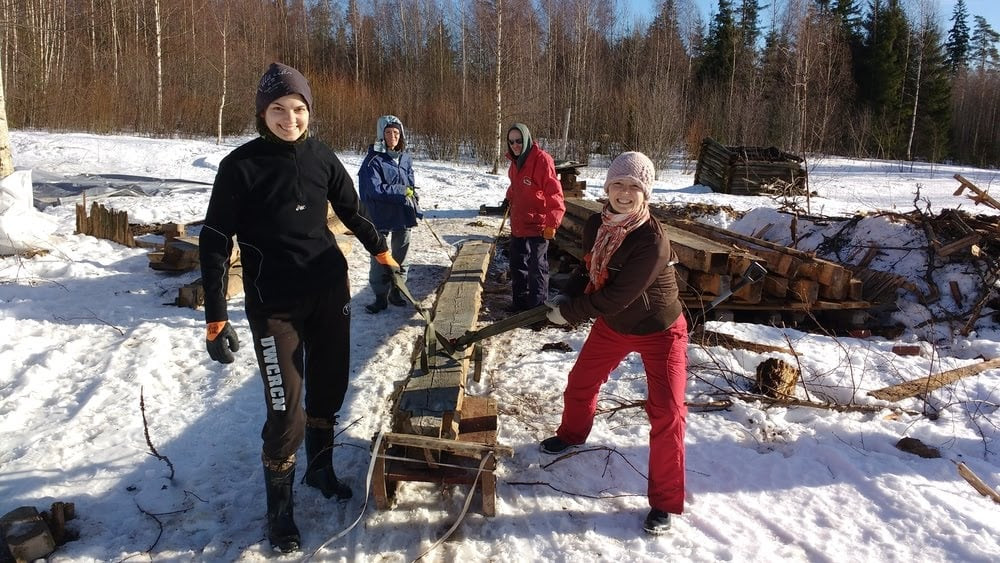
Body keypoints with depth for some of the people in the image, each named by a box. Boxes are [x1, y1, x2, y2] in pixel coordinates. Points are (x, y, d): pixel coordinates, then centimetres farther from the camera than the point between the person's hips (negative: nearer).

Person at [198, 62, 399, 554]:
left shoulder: (321, 157, 1)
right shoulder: (241, 165, -10)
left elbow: (350, 209, 18)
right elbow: (215, 240, -9)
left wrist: (379, 247, 27)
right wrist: (216, 317, -13)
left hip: (329, 290, 4)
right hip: (274, 302, -4)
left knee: (329, 385, 15)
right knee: (286, 407, -5)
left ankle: (320, 467, 39)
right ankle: (278, 506, 17)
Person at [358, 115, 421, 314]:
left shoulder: (405, 159, 6)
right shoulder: (374, 159, -11)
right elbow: (375, 190, -18)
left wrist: (416, 209, 5)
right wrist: (402, 192, -14)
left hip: (404, 215, 5)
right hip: (382, 217, -5)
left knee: (400, 256, 14)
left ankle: (395, 291, 28)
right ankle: (381, 296, 10)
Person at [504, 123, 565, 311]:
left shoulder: (541, 160, -18)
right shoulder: (516, 160, 8)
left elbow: (554, 195, -21)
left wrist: (551, 224, -24)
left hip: (538, 225, -9)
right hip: (518, 223, 9)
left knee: (537, 267, -2)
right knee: (517, 264, 18)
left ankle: (537, 306, 10)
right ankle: (520, 300, 33)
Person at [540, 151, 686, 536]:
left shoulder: (652, 241, -33)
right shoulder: (595, 225, -11)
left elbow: (615, 297, -31)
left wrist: (568, 313, -21)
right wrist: (568, 296, -9)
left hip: (659, 331, -6)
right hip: (612, 325, 7)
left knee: (666, 412, -10)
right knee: (581, 382, 19)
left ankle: (665, 502, 5)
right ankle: (572, 433, 52)